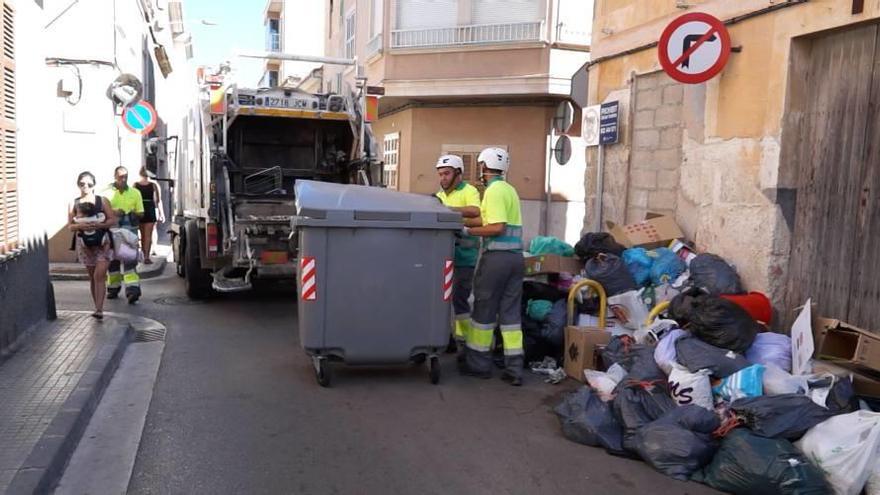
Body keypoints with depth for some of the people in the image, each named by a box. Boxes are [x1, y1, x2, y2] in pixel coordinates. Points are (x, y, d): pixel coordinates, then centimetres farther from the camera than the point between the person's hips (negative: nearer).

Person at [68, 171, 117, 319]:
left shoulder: (102, 200, -1)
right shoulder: (74, 204, 2)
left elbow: (113, 220, -4)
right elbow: (70, 226, 3)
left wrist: (98, 225, -19)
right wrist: (80, 226, -18)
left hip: (103, 242, -2)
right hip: (85, 244, 3)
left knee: (99, 276, -13)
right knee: (92, 277, 10)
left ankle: (99, 310, -15)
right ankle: (98, 308, 20)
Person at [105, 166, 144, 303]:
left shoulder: (135, 193, 10)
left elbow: (140, 213, 12)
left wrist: (133, 214, -10)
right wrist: (113, 212, -15)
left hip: (129, 230, -1)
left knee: (129, 258, -13)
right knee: (112, 260, 10)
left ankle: (132, 288, -21)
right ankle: (113, 287, 26)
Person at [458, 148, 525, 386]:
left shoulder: (494, 190, -11)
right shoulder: (509, 189, 17)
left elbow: (497, 228, -19)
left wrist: (468, 231, -12)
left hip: (496, 256, -8)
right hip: (515, 256, 8)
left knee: (484, 310, 5)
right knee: (511, 312, 8)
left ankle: (479, 363, 15)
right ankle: (514, 368, 8)